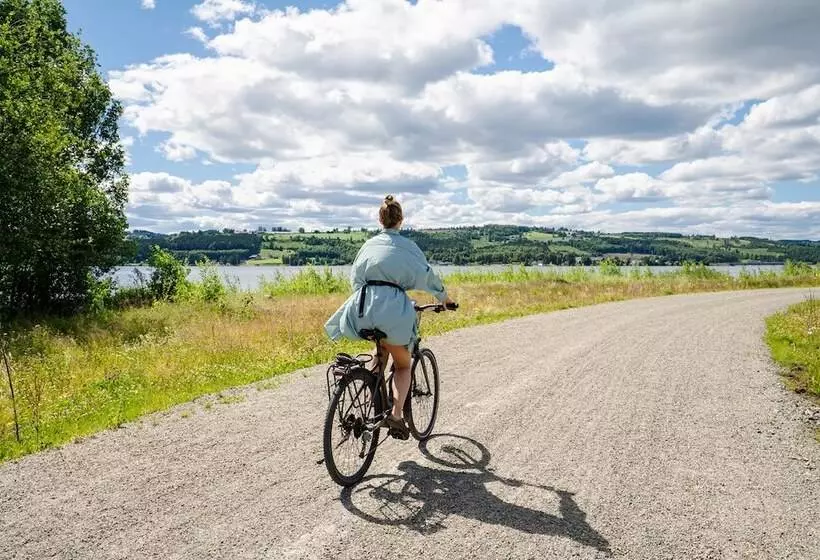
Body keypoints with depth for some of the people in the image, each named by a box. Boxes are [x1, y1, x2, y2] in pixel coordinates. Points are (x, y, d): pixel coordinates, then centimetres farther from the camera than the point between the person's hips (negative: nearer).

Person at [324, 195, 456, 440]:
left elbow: (355, 277, 27)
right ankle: (396, 413, -6)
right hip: (393, 308, -3)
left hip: (363, 308, 4)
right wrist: (446, 299, 34)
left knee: (382, 349, 33)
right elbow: (428, 275, 17)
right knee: (403, 365, 14)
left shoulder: (369, 244, 18)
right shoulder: (407, 246, 9)